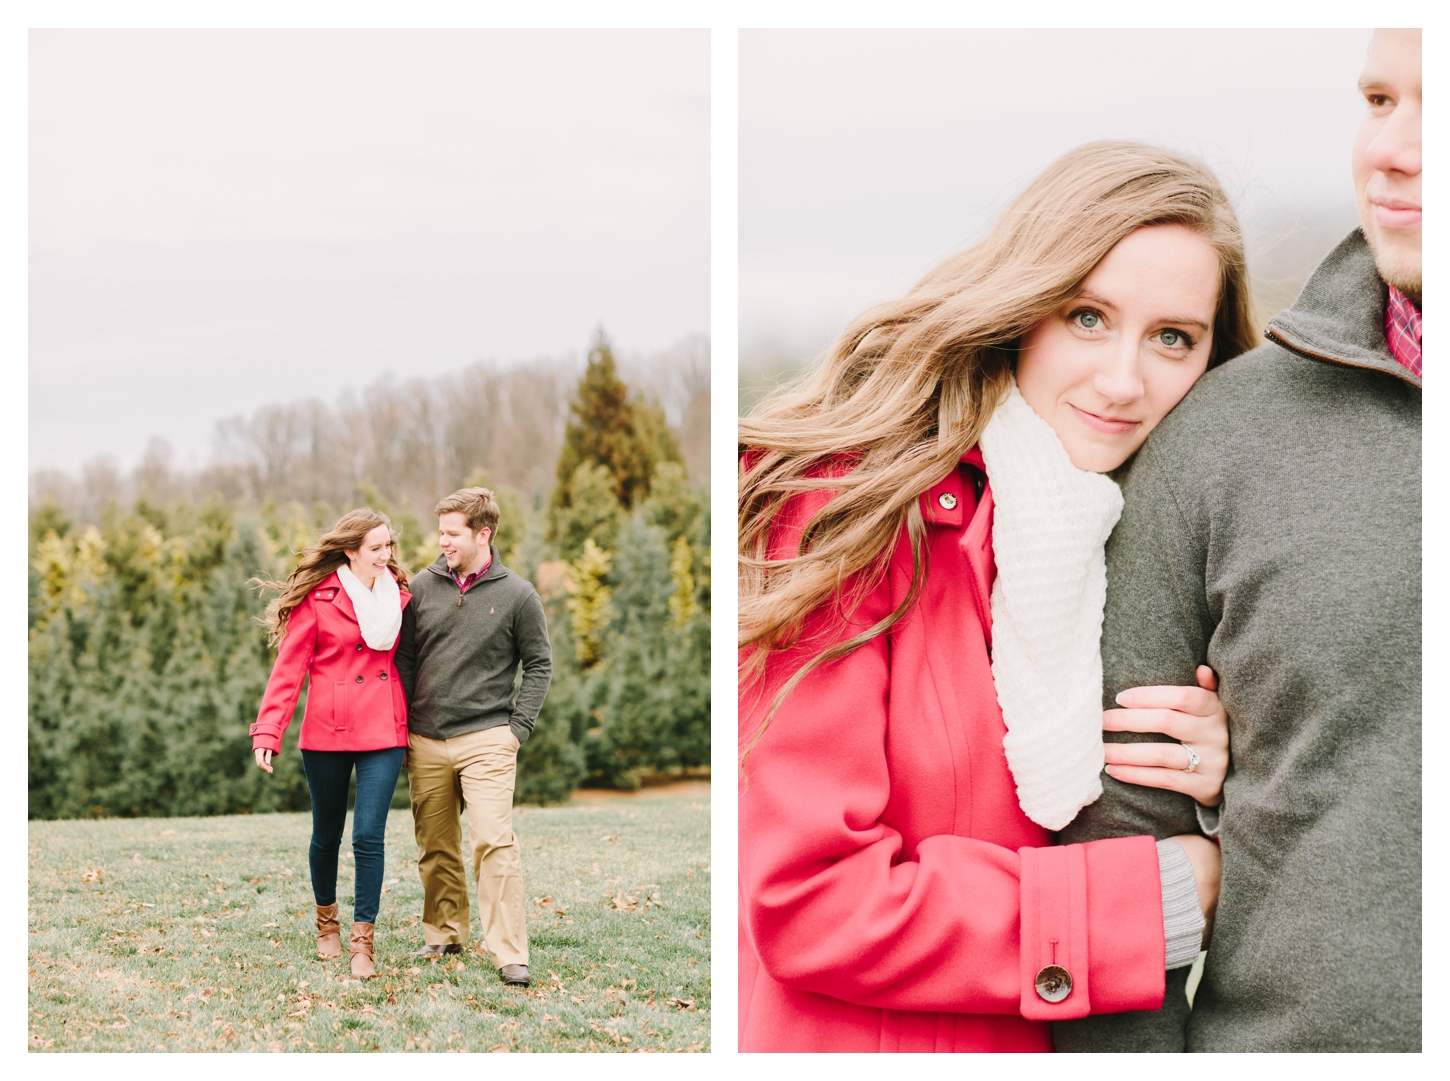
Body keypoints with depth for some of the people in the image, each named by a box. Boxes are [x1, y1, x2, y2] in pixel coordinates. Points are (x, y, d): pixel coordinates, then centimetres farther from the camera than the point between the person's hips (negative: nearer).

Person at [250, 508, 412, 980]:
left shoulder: (399, 596, 7)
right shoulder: (317, 599, -5)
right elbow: (288, 670, -7)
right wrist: (267, 733, -14)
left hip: (383, 735, 2)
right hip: (327, 734, -2)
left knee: (369, 836, -8)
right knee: (327, 835, 12)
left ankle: (362, 942, -3)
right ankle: (327, 922, 35)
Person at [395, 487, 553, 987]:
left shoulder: (517, 595, 0)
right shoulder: (423, 586, 6)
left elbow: (539, 664, 5)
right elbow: (405, 658, 12)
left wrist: (517, 728, -3)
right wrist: (401, 727, 6)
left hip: (486, 739, -3)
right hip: (425, 741, 3)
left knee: (494, 841, -13)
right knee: (435, 847, 10)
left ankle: (509, 952, -11)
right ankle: (444, 934, 25)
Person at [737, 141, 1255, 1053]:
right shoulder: (855, 505, -20)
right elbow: (808, 902, -23)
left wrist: (1224, 785, -16)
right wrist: (1152, 901, -21)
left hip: (1087, 1043, 5)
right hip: (855, 1042, -5)